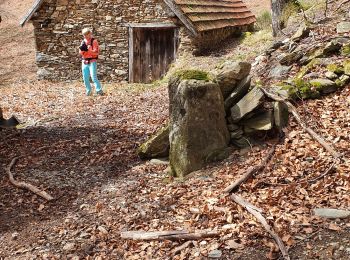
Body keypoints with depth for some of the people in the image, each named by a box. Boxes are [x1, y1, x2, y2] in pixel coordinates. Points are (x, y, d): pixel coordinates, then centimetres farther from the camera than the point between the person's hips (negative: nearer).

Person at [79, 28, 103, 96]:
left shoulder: (94, 41, -4)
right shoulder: (83, 42, 12)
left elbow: (96, 52, -14)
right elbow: (80, 52, 7)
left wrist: (87, 49, -24)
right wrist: (81, 49, -15)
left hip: (92, 61, -6)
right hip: (84, 62, 6)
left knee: (93, 77, -16)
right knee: (85, 78, 6)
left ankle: (99, 90, -14)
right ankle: (88, 91, 20)